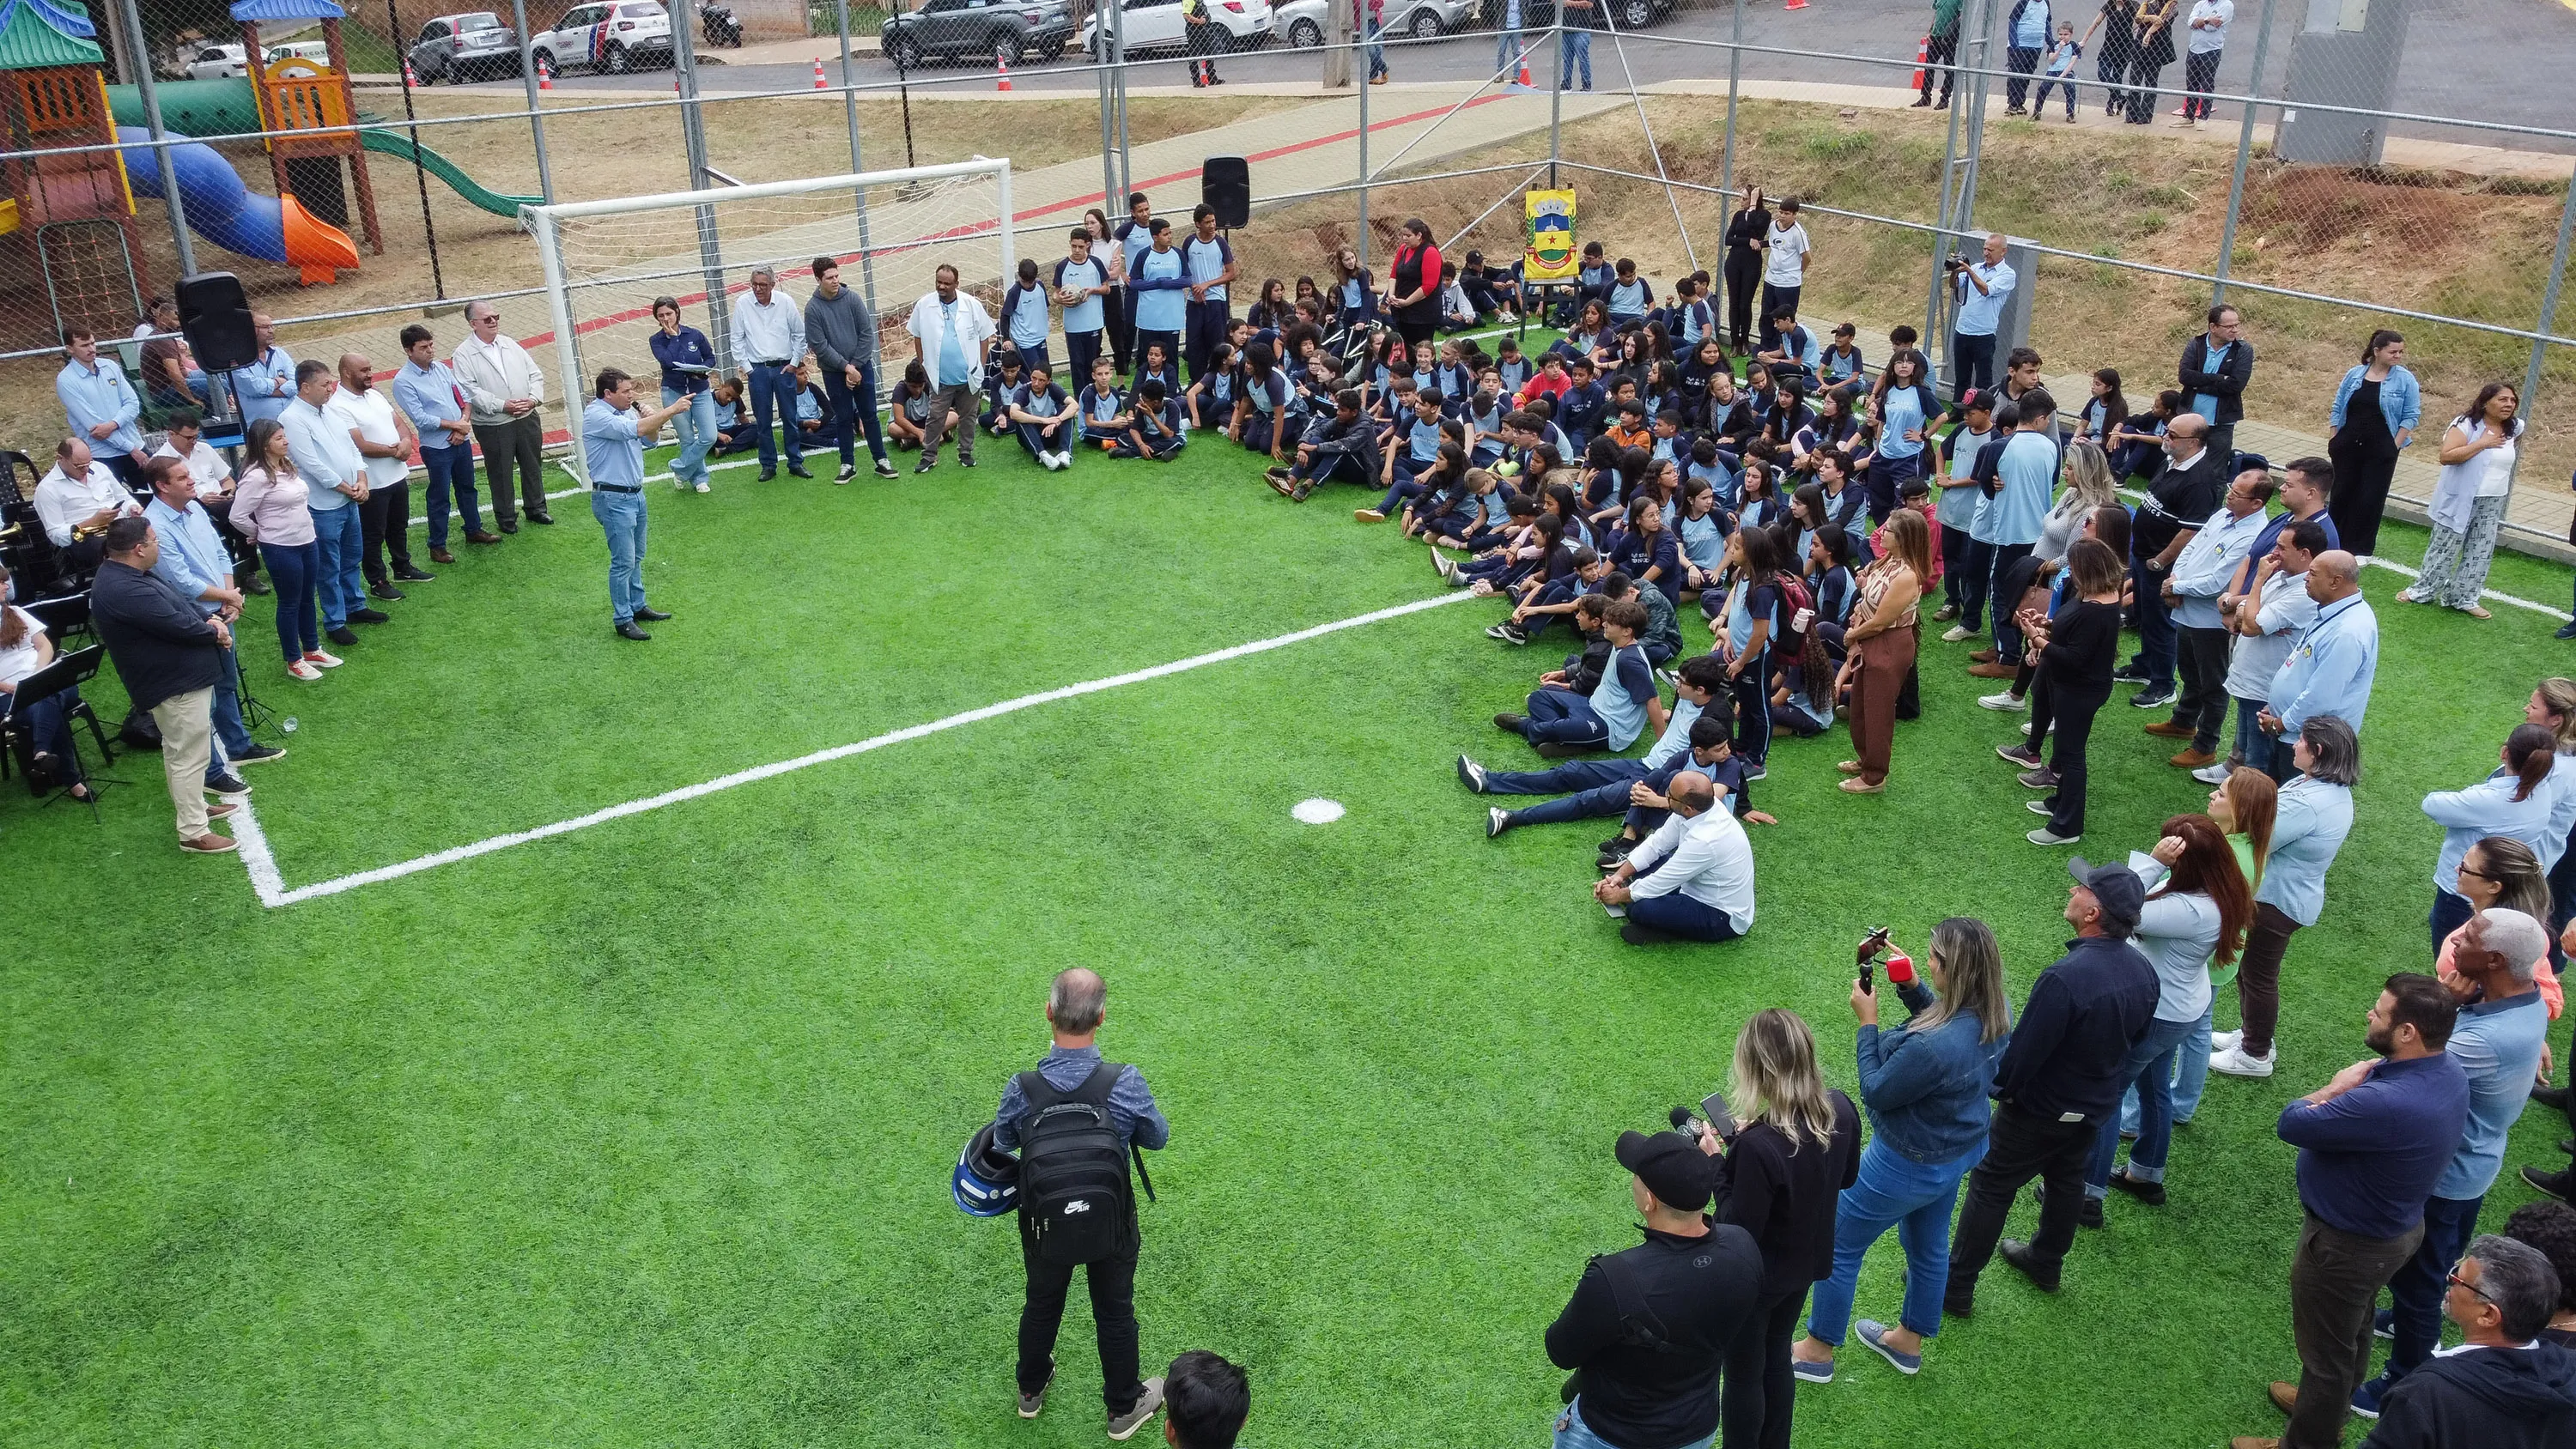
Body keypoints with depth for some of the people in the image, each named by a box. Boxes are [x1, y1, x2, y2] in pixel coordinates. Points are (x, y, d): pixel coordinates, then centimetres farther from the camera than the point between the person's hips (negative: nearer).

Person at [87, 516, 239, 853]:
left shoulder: (128, 573, 6)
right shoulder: (125, 591, -28)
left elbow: (178, 604, 15)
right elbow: (178, 626, -28)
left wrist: (208, 621, -1)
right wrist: (214, 632, -9)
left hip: (179, 675, 11)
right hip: (177, 683, -11)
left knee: (181, 750, 24)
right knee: (190, 755, -4)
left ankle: (194, 805, 40)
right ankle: (193, 833, 3)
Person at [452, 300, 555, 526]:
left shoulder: (511, 345, 8)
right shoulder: (464, 354, -7)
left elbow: (535, 375, 8)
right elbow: (470, 390, -16)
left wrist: (534, 399, -11)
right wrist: (502, 406, -24)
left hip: (527, 419, 5)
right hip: (493, 426, -4)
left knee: (533, 466, 15)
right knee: (500, 472, 6)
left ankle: (536, 508, 33)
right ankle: (506, 518, 20)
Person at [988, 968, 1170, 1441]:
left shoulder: (1022, 1089, -27)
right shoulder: (1126, 1083, -30)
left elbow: (1002, 1145, -5)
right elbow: (1158, 1138, -10)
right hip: (1112, 1225, -1)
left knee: (1041, 1304, 28)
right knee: (1114, 1312, 23)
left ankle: (1031, 1390, 53)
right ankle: (1124, 1406, 44)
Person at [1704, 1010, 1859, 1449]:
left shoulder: (1758, 1145, -38)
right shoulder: (1842, 1110, -16)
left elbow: (1740, 1231, -27)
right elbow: (1847, 1177, 4)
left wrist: (1718, 1163, -18)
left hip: (1758, 1277, -7)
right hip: (1806, 1261, 7)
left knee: (1743, 1375, 18)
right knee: (1777, 1358, 30)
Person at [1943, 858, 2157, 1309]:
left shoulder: (2065, 978, -37)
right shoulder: (2143, 971, -11)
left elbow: (2024, 1050, -28)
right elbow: (2134, 1040, 6)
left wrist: (2000, 1088, -9)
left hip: (2039, 1111, -7)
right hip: (2096, 1107, 7)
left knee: (1990, 1189, 8)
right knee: (2067, 1182, 27)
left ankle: (1955, 1286, 19)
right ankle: (2046, 1263, 48)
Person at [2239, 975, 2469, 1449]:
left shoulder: (2386, 1104, -42)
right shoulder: (2448, 1071, -13)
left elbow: (2291, 1124, -29)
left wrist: (2335, 1088, -13)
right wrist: (2352, 1086, -20)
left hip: (2348, 1246, -9)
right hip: (2394, 1225, 9)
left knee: (2326, 1348, 15)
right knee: (2355, 1327, 31)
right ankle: (2331, 1407, 55)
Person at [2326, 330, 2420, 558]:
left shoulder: (2405, 380, -3)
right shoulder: (2355, 374, 4)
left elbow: (2411, 417, -3)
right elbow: (2337, 409, 10)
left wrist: (2395, 446, -9)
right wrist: (2332, 440, 5)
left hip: (2380, 450, -2)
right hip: (2348, 445, 2)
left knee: (2370, 499, 0)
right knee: (2341, 493, 8)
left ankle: (2360, 549, 10)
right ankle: (2334, 543, 23)